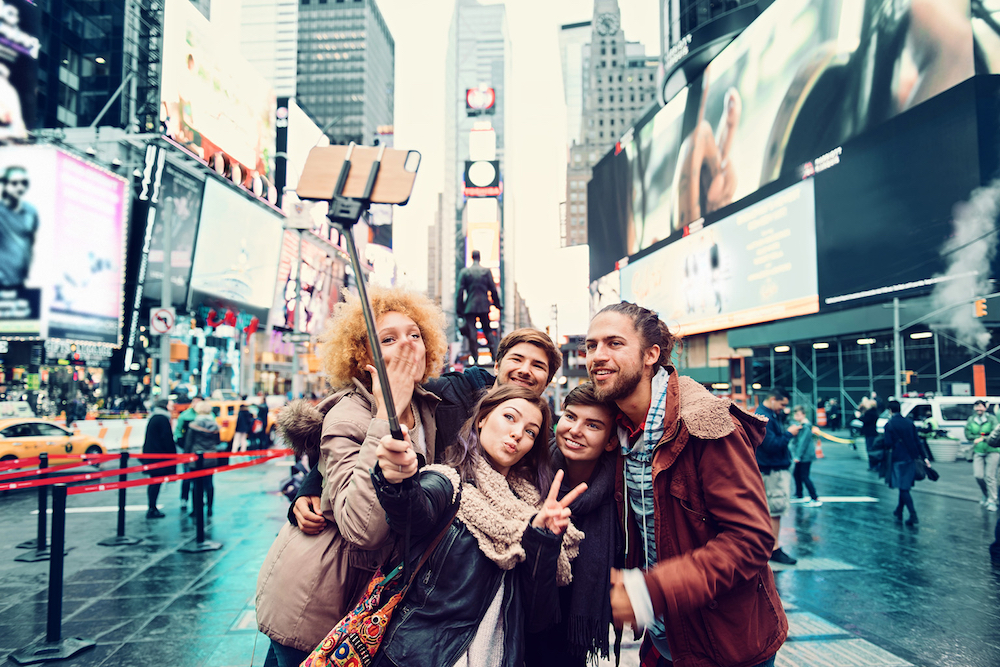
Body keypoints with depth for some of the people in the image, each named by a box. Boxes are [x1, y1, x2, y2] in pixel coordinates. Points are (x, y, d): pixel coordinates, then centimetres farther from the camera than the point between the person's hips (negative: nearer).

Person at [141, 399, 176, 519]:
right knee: (157, 482, -6)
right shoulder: (162, 419, -14)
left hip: (150, 455, 10)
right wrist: (172, 454, -10)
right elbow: (167, 439, -16)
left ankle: (152, 508, 18)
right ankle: (152, 510, -4)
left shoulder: (153, 418, 16)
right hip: (159, 456, -10)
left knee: (154, 482, 14)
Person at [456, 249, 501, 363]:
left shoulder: (464, 271, -1)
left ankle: (475, 359, -3)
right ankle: (495, 356, 6)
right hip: (484, 306, 2)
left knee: (472, 333, 0)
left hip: (469, 307, -1)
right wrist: (497, 304, 13)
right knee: (488, 331, 12)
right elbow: (493, 289, 2)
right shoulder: (487, 271, 1)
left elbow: (460, 291, -3)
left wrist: (459, 308, 2)